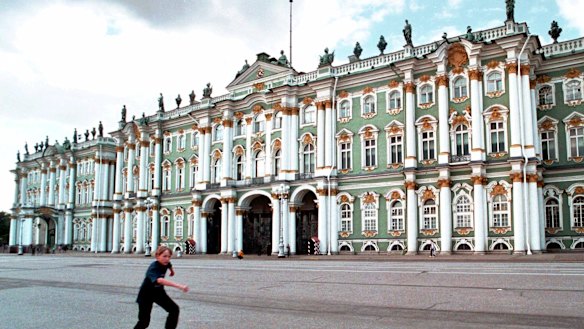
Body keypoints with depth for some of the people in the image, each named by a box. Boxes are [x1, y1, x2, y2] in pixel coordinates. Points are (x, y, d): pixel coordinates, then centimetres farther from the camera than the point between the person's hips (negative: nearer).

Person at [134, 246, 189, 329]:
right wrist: (179, 286, -66)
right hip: (146, 294, -6)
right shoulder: (153, 268, -35)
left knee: (174, 309, -8)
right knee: (144, 321, -5)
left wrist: (172, 270, 37)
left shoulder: (166, 263, -14)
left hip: (159, 292, 6)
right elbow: (160, 280, -55)